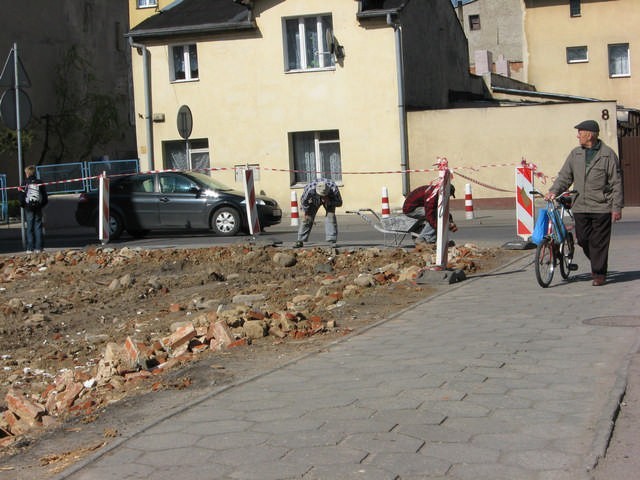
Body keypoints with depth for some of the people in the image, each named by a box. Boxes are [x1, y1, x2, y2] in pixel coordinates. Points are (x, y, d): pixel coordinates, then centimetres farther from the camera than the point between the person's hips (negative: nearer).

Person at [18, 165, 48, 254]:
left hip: (28, 209, -2)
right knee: (38, 227, 5)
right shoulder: (39, 183, 1)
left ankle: (30, 248, 1)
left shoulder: (25, 183, -8)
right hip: (38, 209, 2)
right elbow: (45, 197, 5)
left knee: (29, 228, 3)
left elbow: (21, 198, -8)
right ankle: (38, 248, 2)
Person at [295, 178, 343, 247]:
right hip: (314, 200, 0)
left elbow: (339, 203, -22)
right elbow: (303, 200, -18)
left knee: (330, 216, -20)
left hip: (329, 200, 0)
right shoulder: (310, 189, -41)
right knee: (307, 218, -7)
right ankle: (300, 241, 2)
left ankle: (332, 241, -19)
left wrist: (329, 202, -39)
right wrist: (304, 211, -12)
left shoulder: (334, 189, -40)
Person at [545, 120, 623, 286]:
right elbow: (565, 176, 12)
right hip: (580, 207, 5)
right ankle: (597, 265, 30)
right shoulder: (575, 154, 10)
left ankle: (599, 274, 10)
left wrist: (617, 207, -7)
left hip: (601, 208, -5)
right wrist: (554, 191, -5)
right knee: (583, 240, 7)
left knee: (599, 242, -1)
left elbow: (616, 183, -4)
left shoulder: (608, 155, -4)